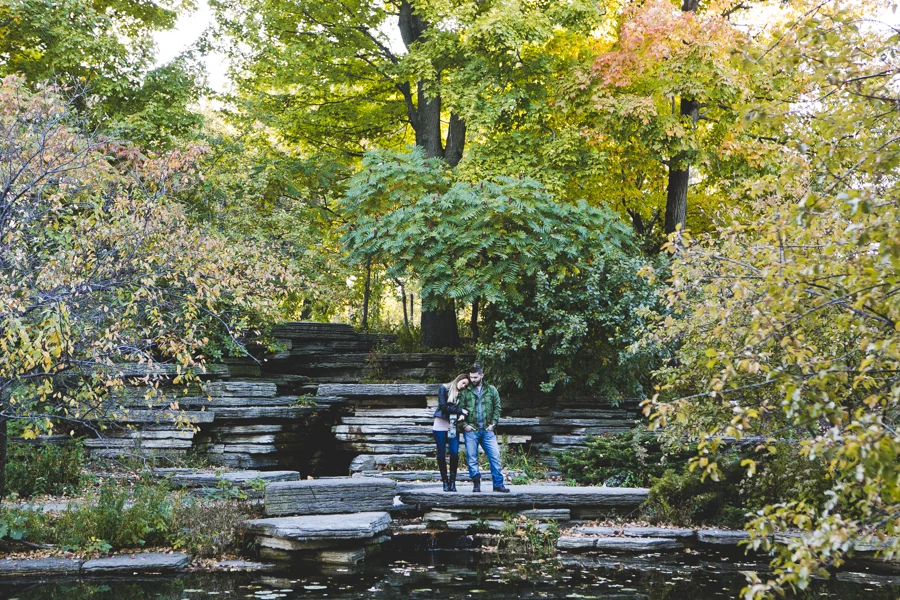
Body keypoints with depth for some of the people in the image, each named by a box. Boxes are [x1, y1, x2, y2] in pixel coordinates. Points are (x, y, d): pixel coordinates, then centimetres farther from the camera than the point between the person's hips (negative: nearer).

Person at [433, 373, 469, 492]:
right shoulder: (444, 389, 0)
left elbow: (465, 409, 5)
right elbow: (443, 406, -10)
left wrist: (462, 415, -18)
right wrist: (459, 410, -11)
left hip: (453, 427, 3)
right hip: (440, 425, -3)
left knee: (454, 453, -9)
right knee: (441, 454, 0)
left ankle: (452, 482, -1)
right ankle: (445, 482, 8)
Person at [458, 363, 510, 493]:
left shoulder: (491, 390, 8)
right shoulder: (465, 391, 4)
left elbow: (497, 408, 8)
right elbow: (460, 409, 3)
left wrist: (493, 424, -3)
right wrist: (464, 425, -7)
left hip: (487, 430, 1)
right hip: (471, 430, -1)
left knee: (495, 456, -3)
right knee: (472, 458, 2)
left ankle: (498, 483, 2)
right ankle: (476, 483, 11)